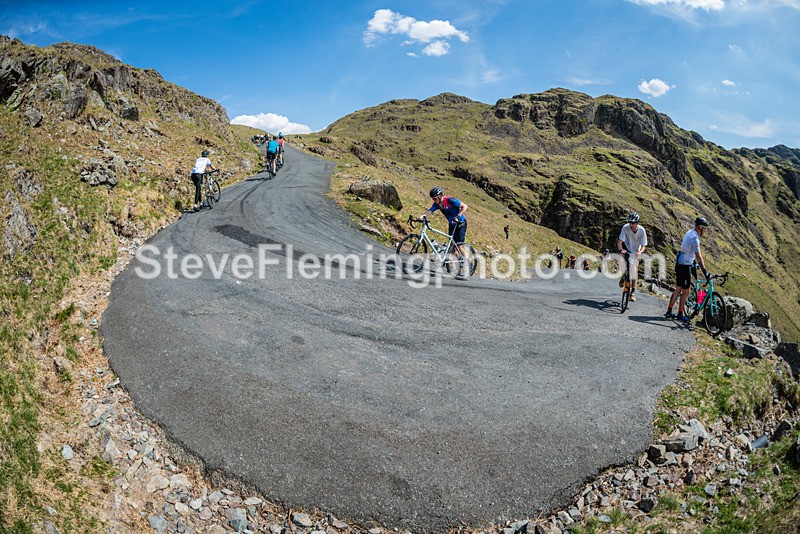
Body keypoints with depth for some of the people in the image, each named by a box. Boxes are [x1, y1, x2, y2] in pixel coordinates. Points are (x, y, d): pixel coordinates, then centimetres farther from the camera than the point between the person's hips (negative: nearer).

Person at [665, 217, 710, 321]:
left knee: (678, 289, 16)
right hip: (685, 266, -10)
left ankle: (669, 312, 19)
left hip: (679, 264, 10)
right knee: (685, 291, 2)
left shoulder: (690, 233, 11)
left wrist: (693, 261, 36)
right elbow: (698, 256, -26)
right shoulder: (695, 237, -20)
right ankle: (680, 314, 11)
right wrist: (705, 272, -28)